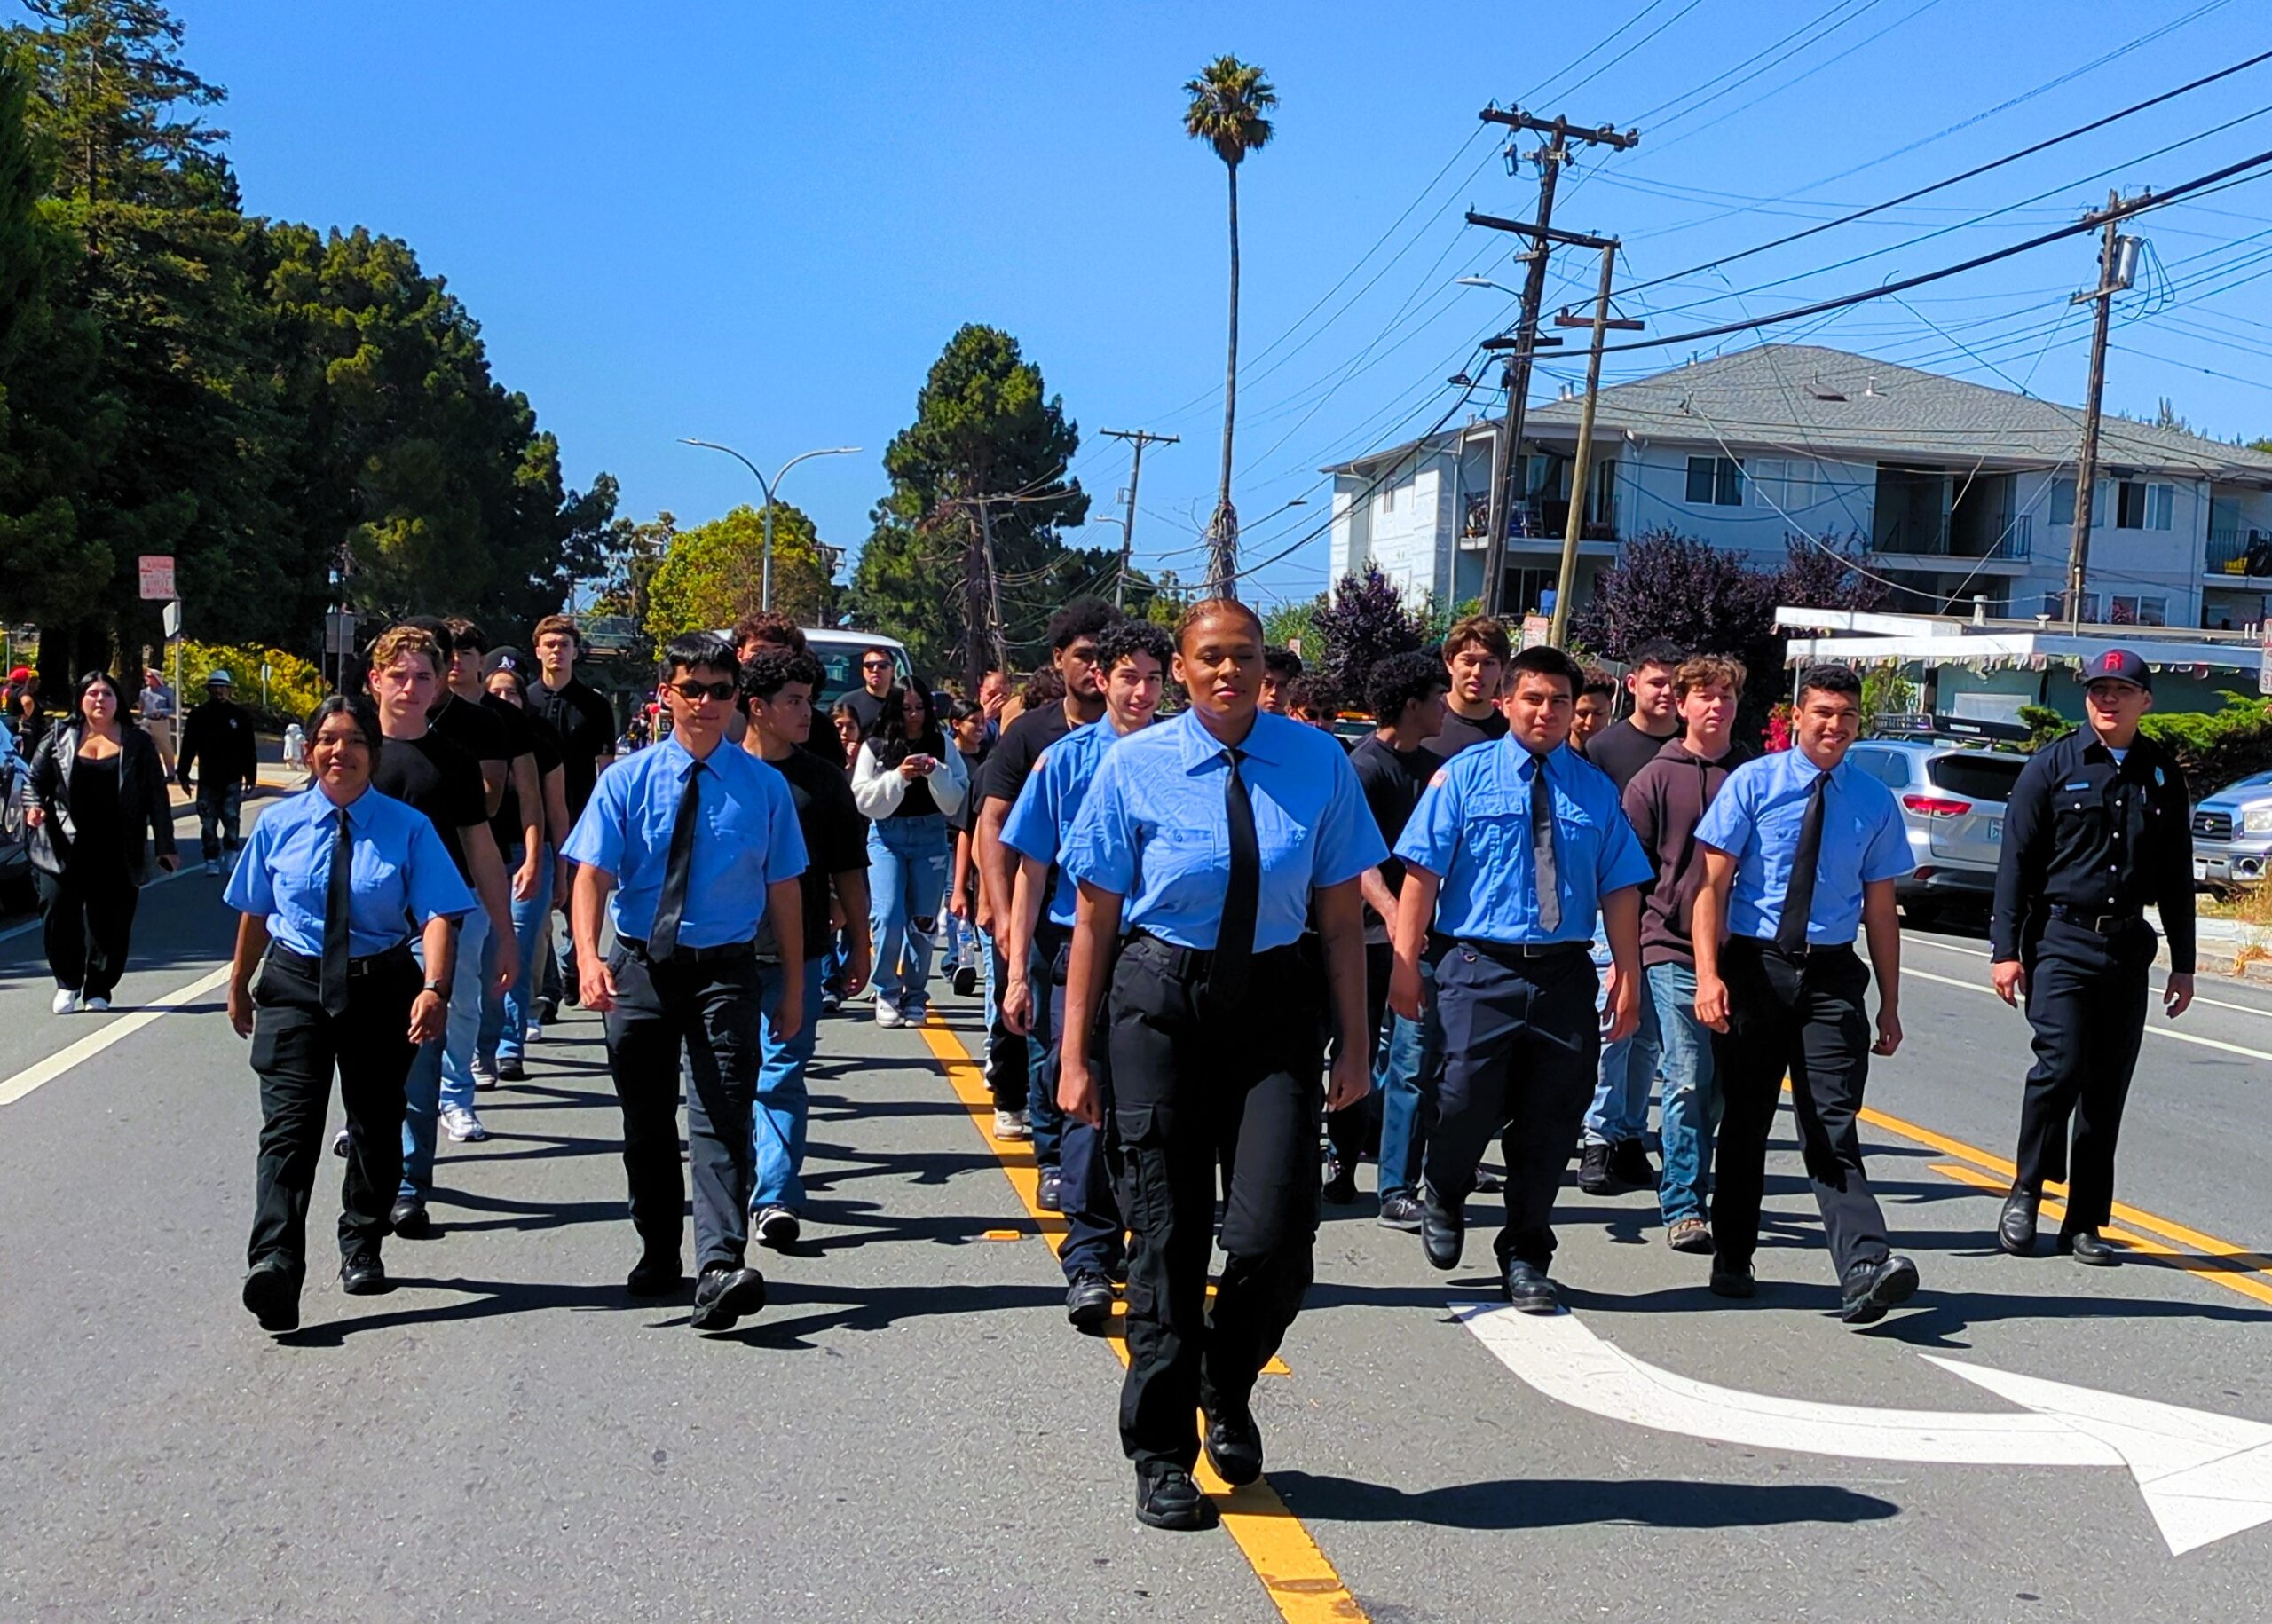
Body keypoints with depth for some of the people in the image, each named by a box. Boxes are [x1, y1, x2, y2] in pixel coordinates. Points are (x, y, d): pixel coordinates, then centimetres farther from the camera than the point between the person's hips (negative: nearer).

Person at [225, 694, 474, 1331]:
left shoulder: (408, 828, -6)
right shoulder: (279, 824, 1)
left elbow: (436, 915, -15)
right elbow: (254, 913, 12)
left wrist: (434, 988, -29)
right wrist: (239, 986, 20)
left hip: (382, 985, 0)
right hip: (294, 985, 0)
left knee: (376, 1123, 12)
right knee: (290, 1122, -13)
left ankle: (362, 1249, 31)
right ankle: (274, 1264, -23)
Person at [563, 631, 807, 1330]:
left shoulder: (763, 786, 0)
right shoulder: (627, 780, 0)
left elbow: (784, 889, 3)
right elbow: (591, 873, -9)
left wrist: (793, 986, 2)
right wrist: (588, 956, -26)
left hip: (724, 970, -2)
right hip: (639, 966, 2)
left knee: (722, 1118, -14)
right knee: (646, 1123, 14)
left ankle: (721, 1269, -21)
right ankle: (659, 1253, 31)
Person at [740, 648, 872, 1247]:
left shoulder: (824, 781, 7)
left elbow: (848, 867, 12)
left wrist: (859, 945, 12)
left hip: (797, 954, 0)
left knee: (782, 1076, -4)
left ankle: (775, 1196, -4)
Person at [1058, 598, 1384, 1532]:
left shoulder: (1317, 763, 1)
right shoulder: (1136, 767, -2)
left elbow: (1342, 917, 4)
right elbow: (1094, 920, 0)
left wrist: (1354, 1043, 0)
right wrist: (1075, 1057, -1)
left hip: (1275, 1005, 1)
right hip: (1161, 999, -1)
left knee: (1274, 1234, -8)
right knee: (1166, 1236, 4)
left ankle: (1227, 1393, 24)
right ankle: (1162, 1456, 20)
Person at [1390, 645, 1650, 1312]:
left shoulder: (1596, 790, 11)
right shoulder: (1465, 776, 3)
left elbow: (1620, 889, 10)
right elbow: (1422, 873, -3)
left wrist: (1628, 976, 4)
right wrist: (1406, 962, -9)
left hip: (1565, 972, 3)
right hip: (1479, 965, -3)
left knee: (1553, 1118, 6)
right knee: (1470, 1099, -11)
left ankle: (1525, 1258, 22)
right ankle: (1443, 1197, 23)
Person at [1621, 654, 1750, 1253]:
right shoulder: (1655, 779, 3)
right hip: (1672, 951, -3)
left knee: (1720, 1084, 8)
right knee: (1688, 1081, -7)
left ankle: (1684, 1194, 25)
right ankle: (1683, 1206, 1)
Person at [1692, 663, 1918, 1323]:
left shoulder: (1875, 803, 6)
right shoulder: (1752, 784, 0)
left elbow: (1880, 909, 10)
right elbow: (1713, 884, -4)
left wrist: (1890, 1004, 7)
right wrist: (1708, 973, -16)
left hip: (1831, 974, 1)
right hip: (1754, 965, -1)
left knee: (1832, 1127, -8)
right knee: (1745, 1119, 9)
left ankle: (1865, 1268, -17)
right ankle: (1732, 1261, 21)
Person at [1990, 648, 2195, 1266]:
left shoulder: (2163, 774, 11)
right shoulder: (2054, 765, 1)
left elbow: (2177, 874, 17)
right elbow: (2016, 859, -1)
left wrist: (2183, 962, 14)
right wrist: (2006, 949, -7)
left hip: (2129, 947, 3)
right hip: (2060, 941, -3)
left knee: (2108, 1088, 4)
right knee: (2061, 1066, -15)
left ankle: (2085, 1222, 12)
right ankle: (2025, 1195, 3)